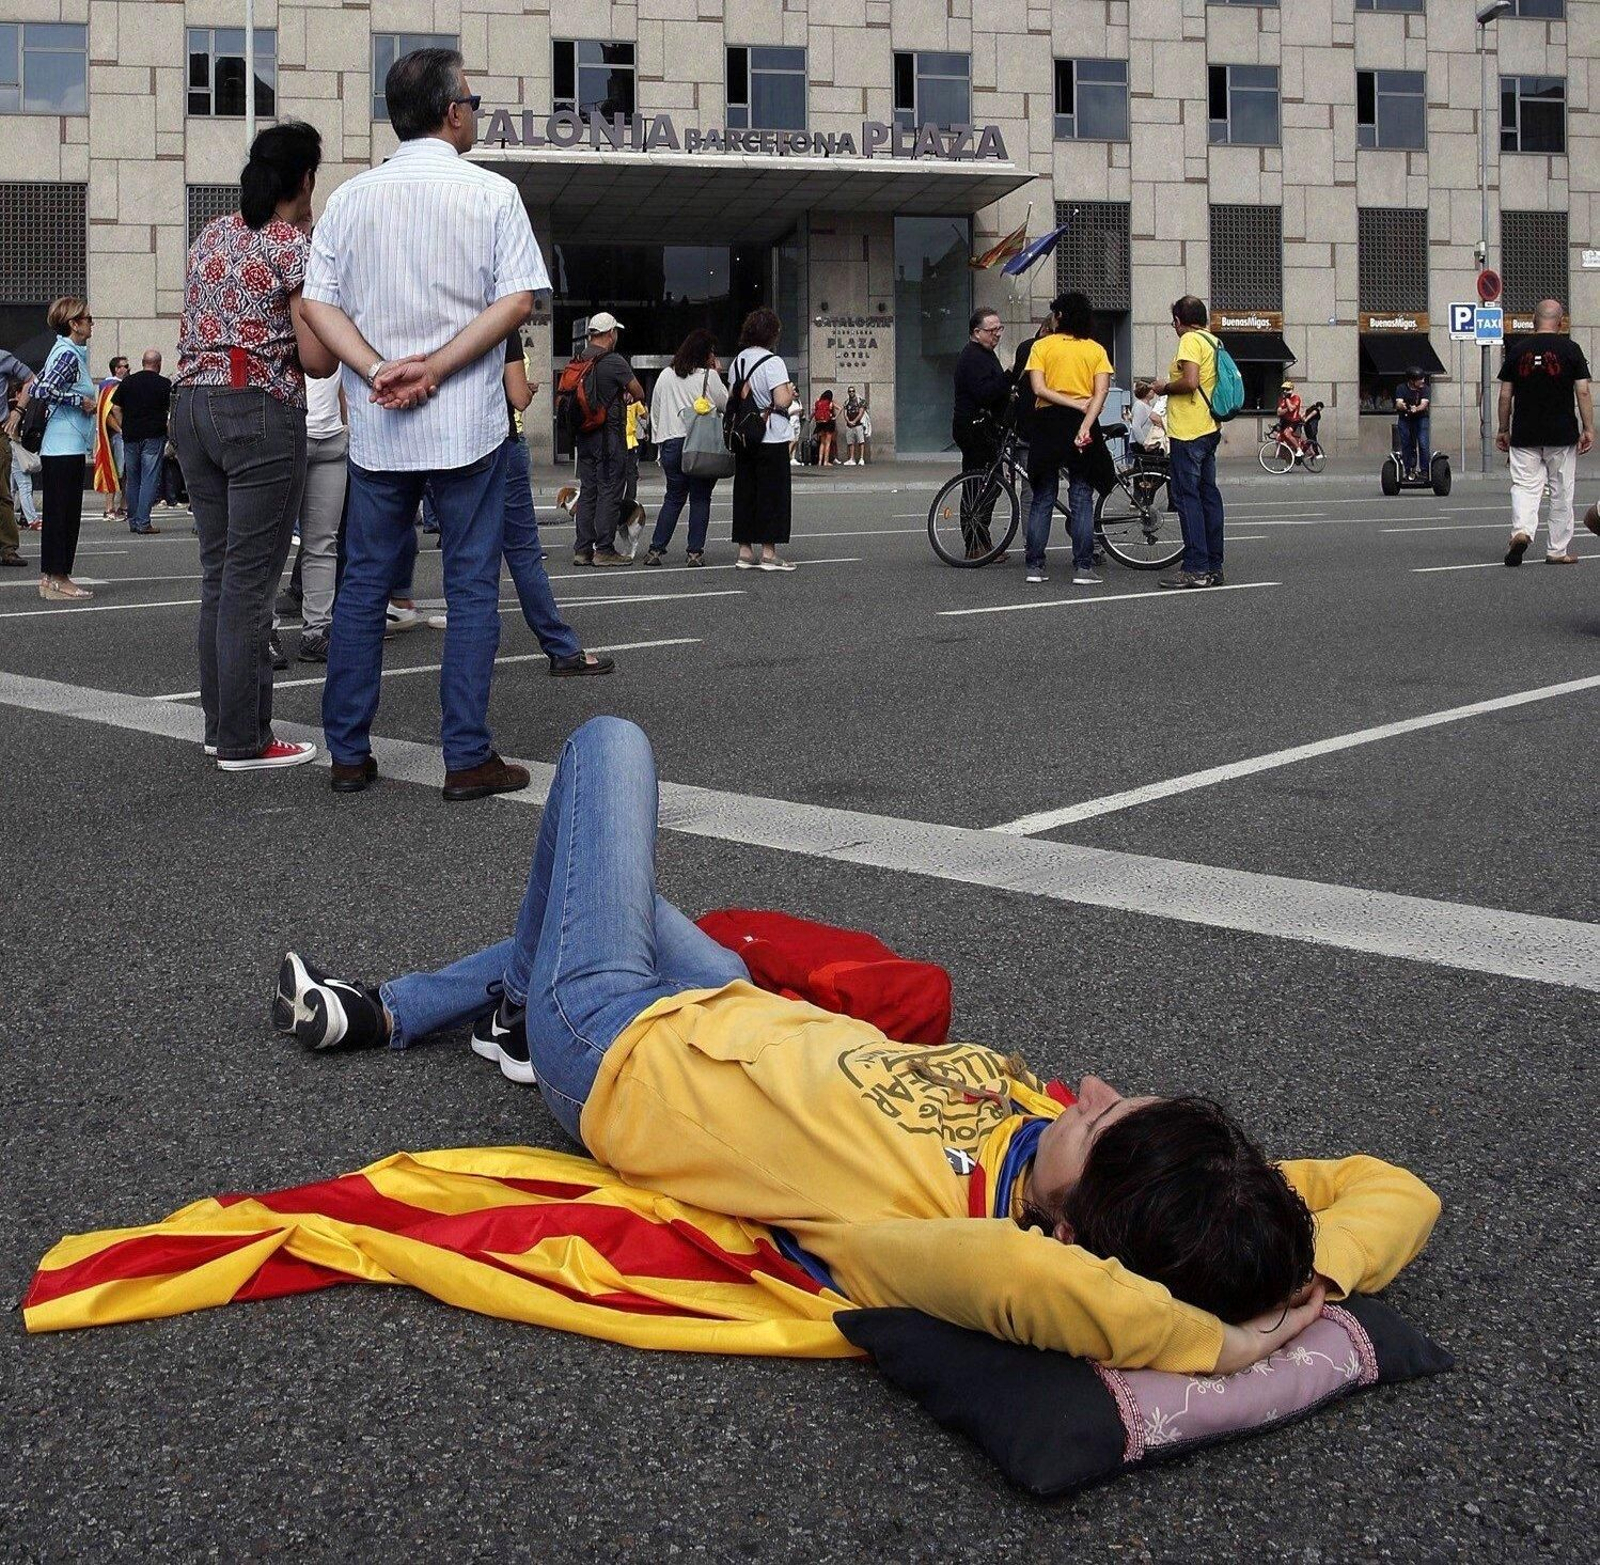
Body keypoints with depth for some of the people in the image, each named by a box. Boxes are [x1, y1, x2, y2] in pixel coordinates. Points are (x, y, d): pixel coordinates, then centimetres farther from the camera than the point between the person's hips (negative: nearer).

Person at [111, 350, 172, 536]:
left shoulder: (127, 382, 7)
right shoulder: (164, 384, -3)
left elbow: (116, 408, 5)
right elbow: (172, 410, -3)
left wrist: (125, 427, 12)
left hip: (130, 437, 4)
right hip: (153, 437, -4)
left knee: (132, 480, 12)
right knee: (150, 479, -4)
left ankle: (133, 521, 16)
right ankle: (143, 522, -10)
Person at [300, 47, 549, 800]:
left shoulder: (351, 198, 6)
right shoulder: (492, 194, -3)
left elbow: (316, 303, -1)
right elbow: (518, 300, -11)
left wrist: (379, 369, -9)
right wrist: (433, 368, -13)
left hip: (376, 429, 3)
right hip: (469, 426, -3)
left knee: (362, 586, 10)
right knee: (471, 588, 2)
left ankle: (348, 753, 14)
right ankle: (467, 758, 2)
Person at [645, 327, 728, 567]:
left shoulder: (665, 376, 8)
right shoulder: (709, 376, -5)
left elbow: (655, 410, 12)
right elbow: (725, 404, 5)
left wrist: (659, 439, 19)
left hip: (671, 442, 4)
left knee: (673, 497, 12)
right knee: (700, 498, 5)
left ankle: (656, 549, 5)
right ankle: (695, 551, 1)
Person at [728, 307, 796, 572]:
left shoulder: (738, 361, 10)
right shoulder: (772, 362, -13)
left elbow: (731, 399, 15)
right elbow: (782, 401, -19)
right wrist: (790, 392, 1)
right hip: (771, 439, -7)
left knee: (744, 491, 9)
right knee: (772, 493, -1)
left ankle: (745, 551, 11)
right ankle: (768, 553, 0)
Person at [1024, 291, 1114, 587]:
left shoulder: (1043, 345, 3)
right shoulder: (1096, 349, 6)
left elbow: (1039, 388, -9)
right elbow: (1101, 392, -7)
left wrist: (1076, 405, -10)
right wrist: (1085, 425, -17)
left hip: (1048, 422, 0)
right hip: (1082, 423, 0)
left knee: (1042, 500, 7)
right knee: (1082, 500, 3)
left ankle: (1035, 566, 5)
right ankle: (1083, 568, -3)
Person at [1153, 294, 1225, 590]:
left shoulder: (1190, 340, -11)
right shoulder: (1213, 342, 16)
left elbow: (1190, 382, -22)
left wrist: (1165, 387, -5)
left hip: (1188, 432, -9)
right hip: (1210, 430, 9)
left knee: (1187, 497, -8)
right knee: (1208, 495, 11)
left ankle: (1196, 568, -11)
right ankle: (1213, 566, 14)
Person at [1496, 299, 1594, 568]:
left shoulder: (1517, 349, 2)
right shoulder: (1570, 349, -3)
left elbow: (1505, 395, 3)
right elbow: (1583, 392, -6)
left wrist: (1503, 430, 12)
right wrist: (1588, 429, -2)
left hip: (1524, 435, 1)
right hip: (1562, 435, -1)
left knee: (1524, 486, 3)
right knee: (1561, 493, 8)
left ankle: (1521, 530, -24)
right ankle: (1558, 551, 13)